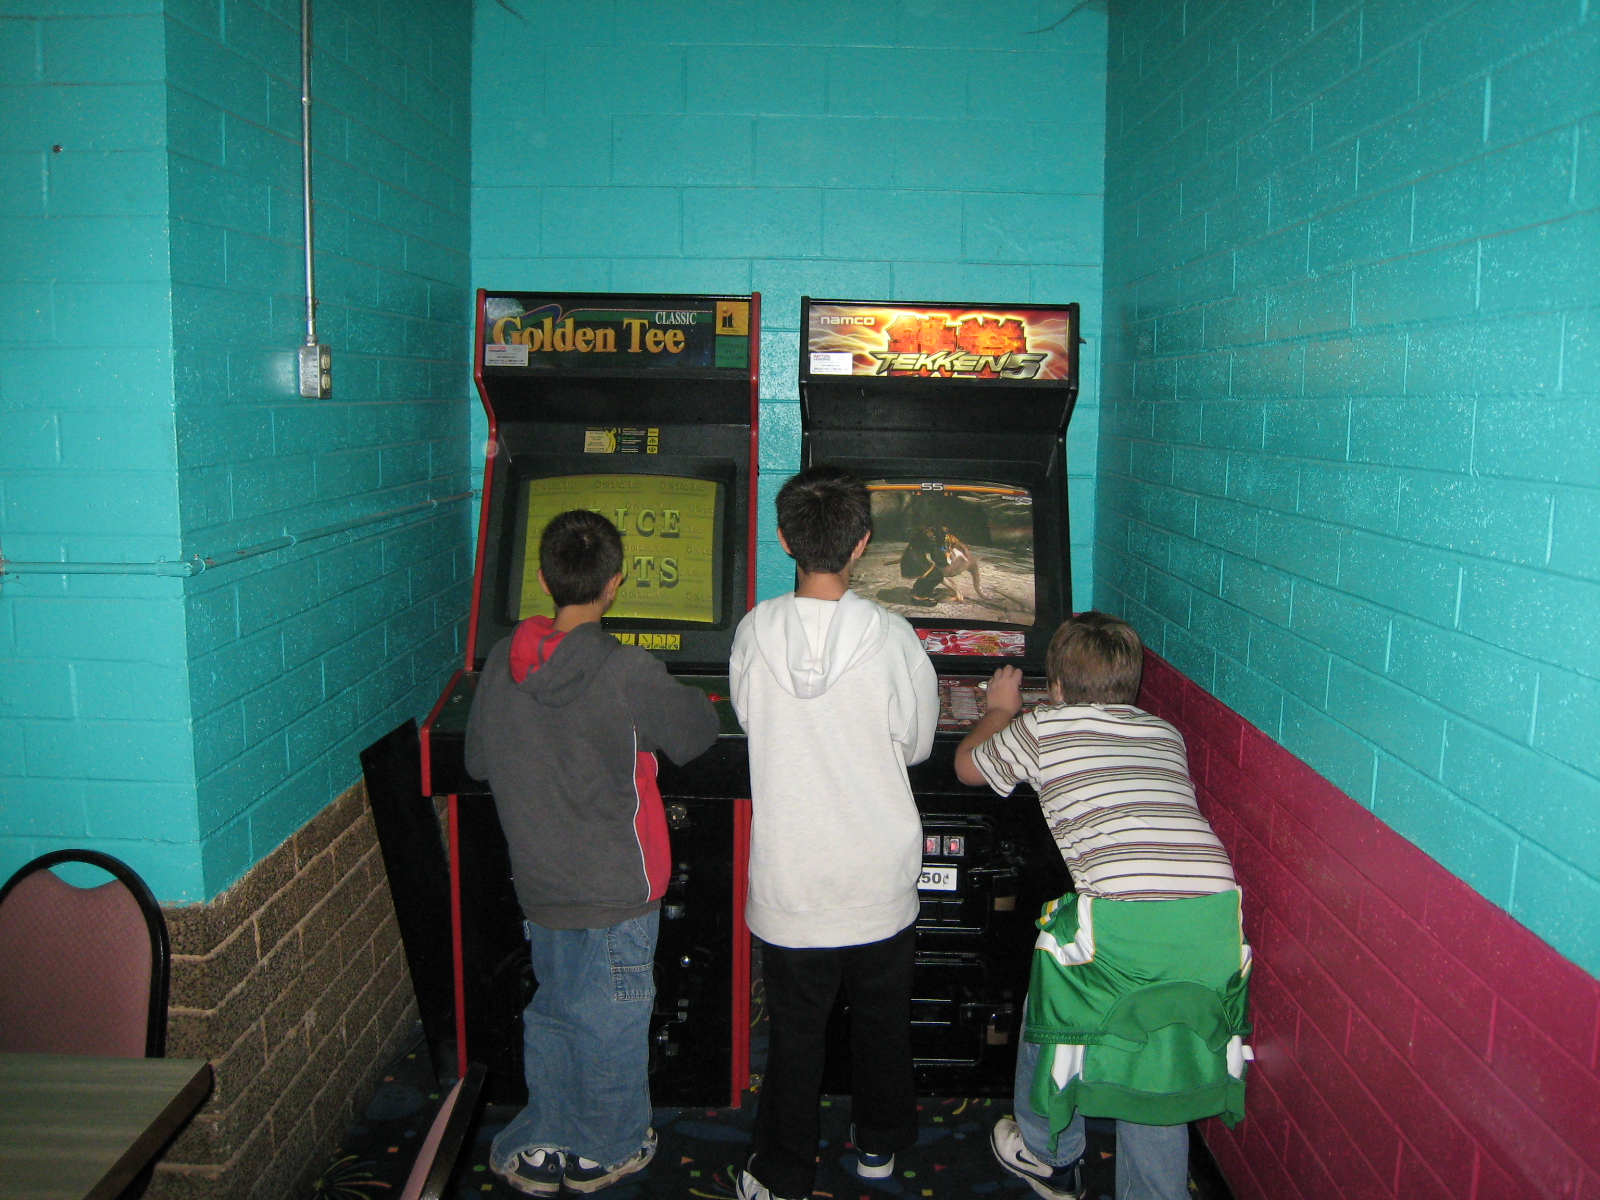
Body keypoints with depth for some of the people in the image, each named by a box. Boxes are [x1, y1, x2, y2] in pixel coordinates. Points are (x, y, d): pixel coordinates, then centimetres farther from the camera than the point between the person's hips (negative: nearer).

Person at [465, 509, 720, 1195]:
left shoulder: (504, 662, -4)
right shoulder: (628, 674, -21)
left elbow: (478, 762, 8)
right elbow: (697, 732, -6)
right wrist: (679, 700, 14)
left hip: (540, 884, 5)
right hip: (615, 890, -5)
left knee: (553, 1011, 21)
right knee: (611, 1022, 13)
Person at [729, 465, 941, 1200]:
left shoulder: (755, 632, -13)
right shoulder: (892, 637, -16)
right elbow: (916, 744, -3)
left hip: (790, 882, 0)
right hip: (878, 879, 0)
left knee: (795, 1029, 15)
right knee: (880, 1017, 22)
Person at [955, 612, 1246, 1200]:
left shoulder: (1043, 727, 11)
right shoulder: (1167, 734, 24)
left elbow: (967, 764, 29)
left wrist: (1000, 710, 48)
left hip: (1121, 917, -4)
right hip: (1215, 920, 4)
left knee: (1054, 1008, 26)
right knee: (1159, 1058, 26)